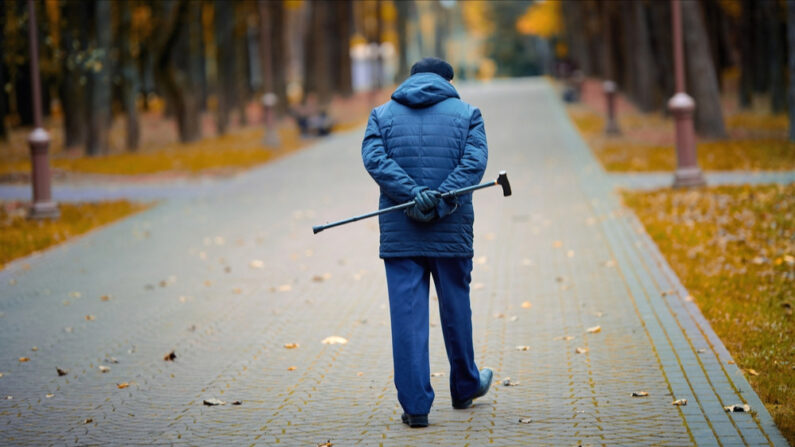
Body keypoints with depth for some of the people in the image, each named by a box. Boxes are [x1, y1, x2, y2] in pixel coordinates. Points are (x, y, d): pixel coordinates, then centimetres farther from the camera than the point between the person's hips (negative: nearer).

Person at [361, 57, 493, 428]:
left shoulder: (382, 115, 10)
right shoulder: (466, 113, 7)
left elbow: (374, 157, -8)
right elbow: (474, 161, -8)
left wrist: (413, 195, -16)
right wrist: (441, 203, -16)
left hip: (398, 232, 0)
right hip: (452, 232, 0)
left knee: (407, 315, 0)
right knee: (456, 309, 16)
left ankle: (415, 404, -4)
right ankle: (465, 387, 34)